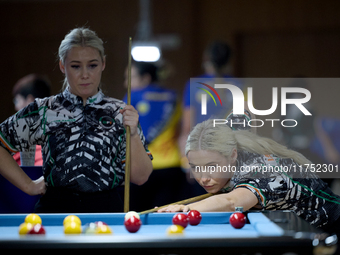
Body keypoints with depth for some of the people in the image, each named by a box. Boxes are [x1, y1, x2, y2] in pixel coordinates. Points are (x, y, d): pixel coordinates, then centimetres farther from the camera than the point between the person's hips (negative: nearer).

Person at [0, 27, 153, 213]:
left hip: (107, 210, 1)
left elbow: (140, 177, 1)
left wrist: (133, 134, -13)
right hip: (55, 208, 0)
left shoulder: (120, 113, 4)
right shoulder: (43, 112, 4)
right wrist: (28, 185, 4)